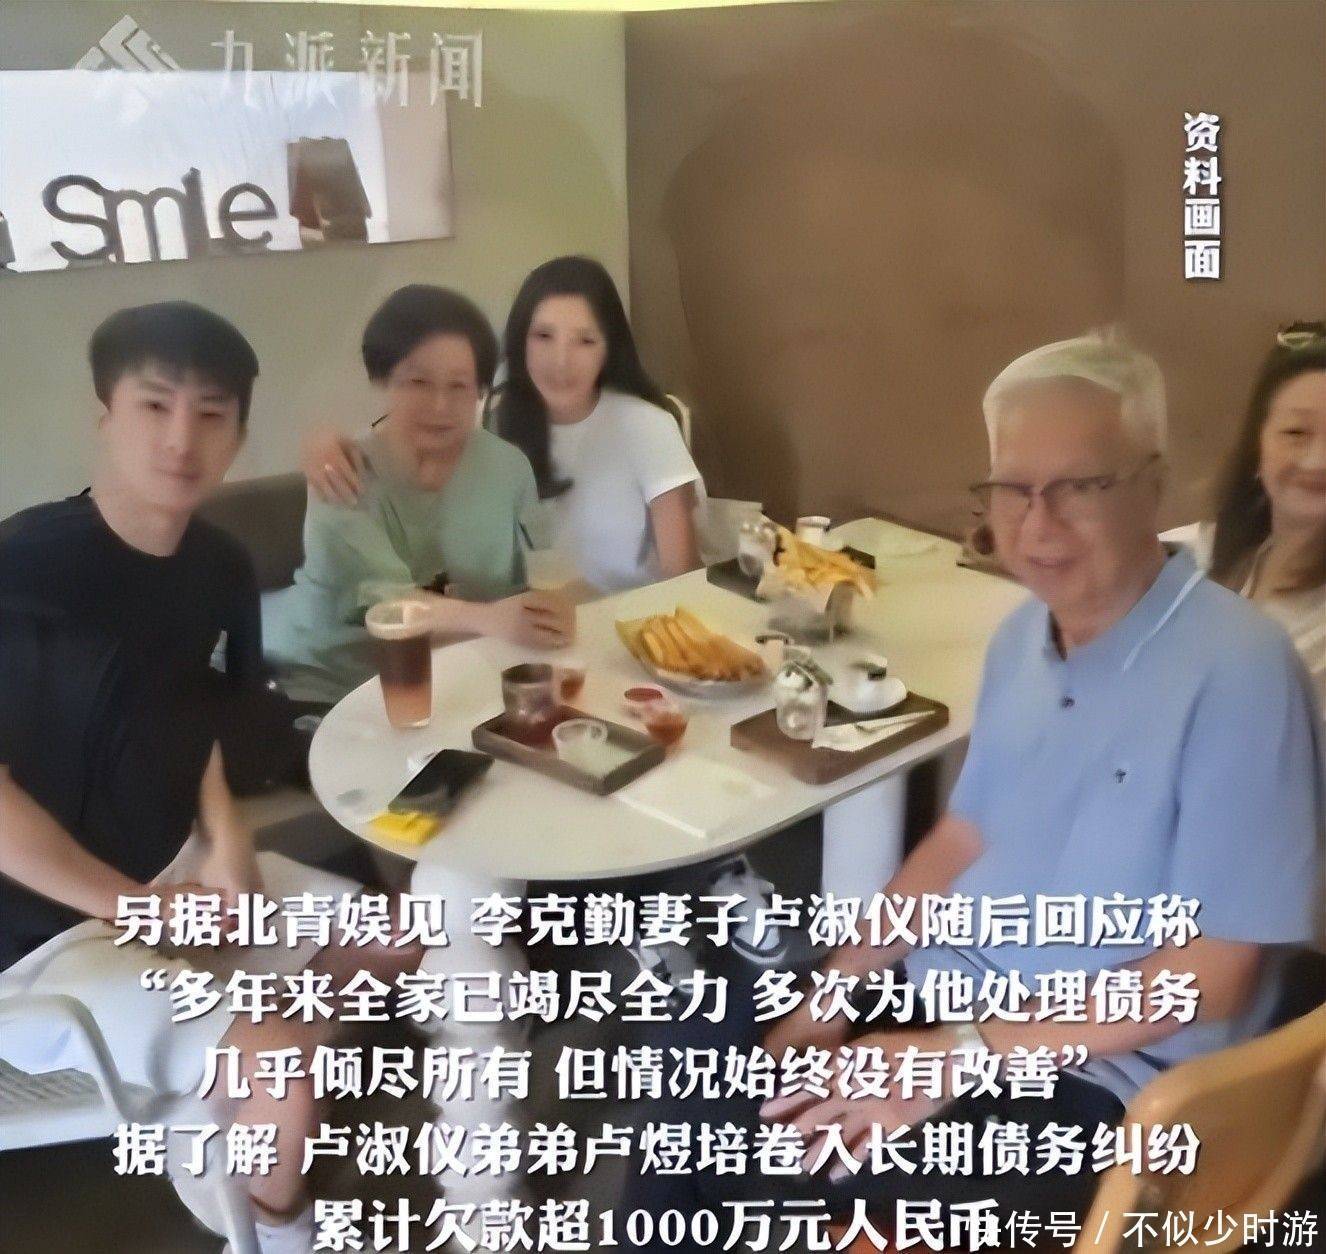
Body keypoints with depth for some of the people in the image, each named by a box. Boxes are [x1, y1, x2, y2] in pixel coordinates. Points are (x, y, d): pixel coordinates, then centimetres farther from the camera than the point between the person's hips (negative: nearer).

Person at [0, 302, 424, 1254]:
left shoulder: (218, 567, -1)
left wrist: (225, 833, -3)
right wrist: (140, 909, -16)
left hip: (174, 870, 8)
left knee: (403, 943, 10)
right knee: (281, 1054, -26)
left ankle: (211, 1127, 21)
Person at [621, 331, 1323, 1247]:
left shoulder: (1236, 672, -21)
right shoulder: (1025, 633, 3)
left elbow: (1208, 975, -20)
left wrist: (961, 1056, -21)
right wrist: (834, 986, 0)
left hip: (1097, 1078, -6)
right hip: (945, 994, 7)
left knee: (751, 1176, -18)